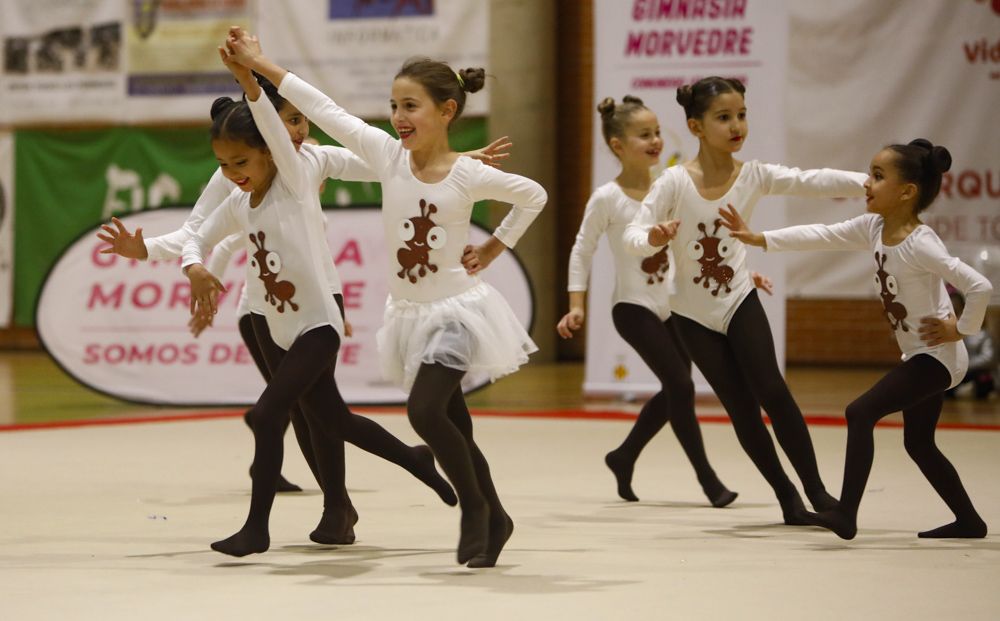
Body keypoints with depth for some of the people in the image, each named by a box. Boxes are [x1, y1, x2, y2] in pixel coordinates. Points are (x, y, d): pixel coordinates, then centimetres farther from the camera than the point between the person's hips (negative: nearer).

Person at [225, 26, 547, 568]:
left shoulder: (469, 176, -13)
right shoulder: (388, 156, -6)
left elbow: (533, 196, 2)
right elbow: (324, 110, -9)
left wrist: (492, 249, 0)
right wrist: (259, 66, -12)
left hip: (456, 309, -4)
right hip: (409, 314, 4)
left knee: (424, 410, -21)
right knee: (451, 423, 10)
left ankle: (475, 507, 0)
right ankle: (492, 518, 28)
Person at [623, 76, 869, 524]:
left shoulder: (754, 176, -10)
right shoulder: (675, 182, -15)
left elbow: (813, 182, -20)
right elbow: (632, 235, -17)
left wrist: (869, 183, -35)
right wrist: (652, 240, -41)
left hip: (739, 302, 1)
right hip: (694, 314, -1)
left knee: (771, 392, -11)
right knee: (742, 408, 2)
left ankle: (815, 489, 2)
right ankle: (785, 492, 19)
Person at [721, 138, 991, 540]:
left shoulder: (919, 245, -25)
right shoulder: (873, 228, 0)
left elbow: (979, 286, -30)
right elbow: (821, 236, 3)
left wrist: (961, 329, -18)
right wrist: (758, 240, -3)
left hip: (938, 356, -10)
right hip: (920, 356, 10)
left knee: (861, 413, -18)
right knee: (918, 444, 18)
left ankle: (845, 514, -17)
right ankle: (968, 521, 30)